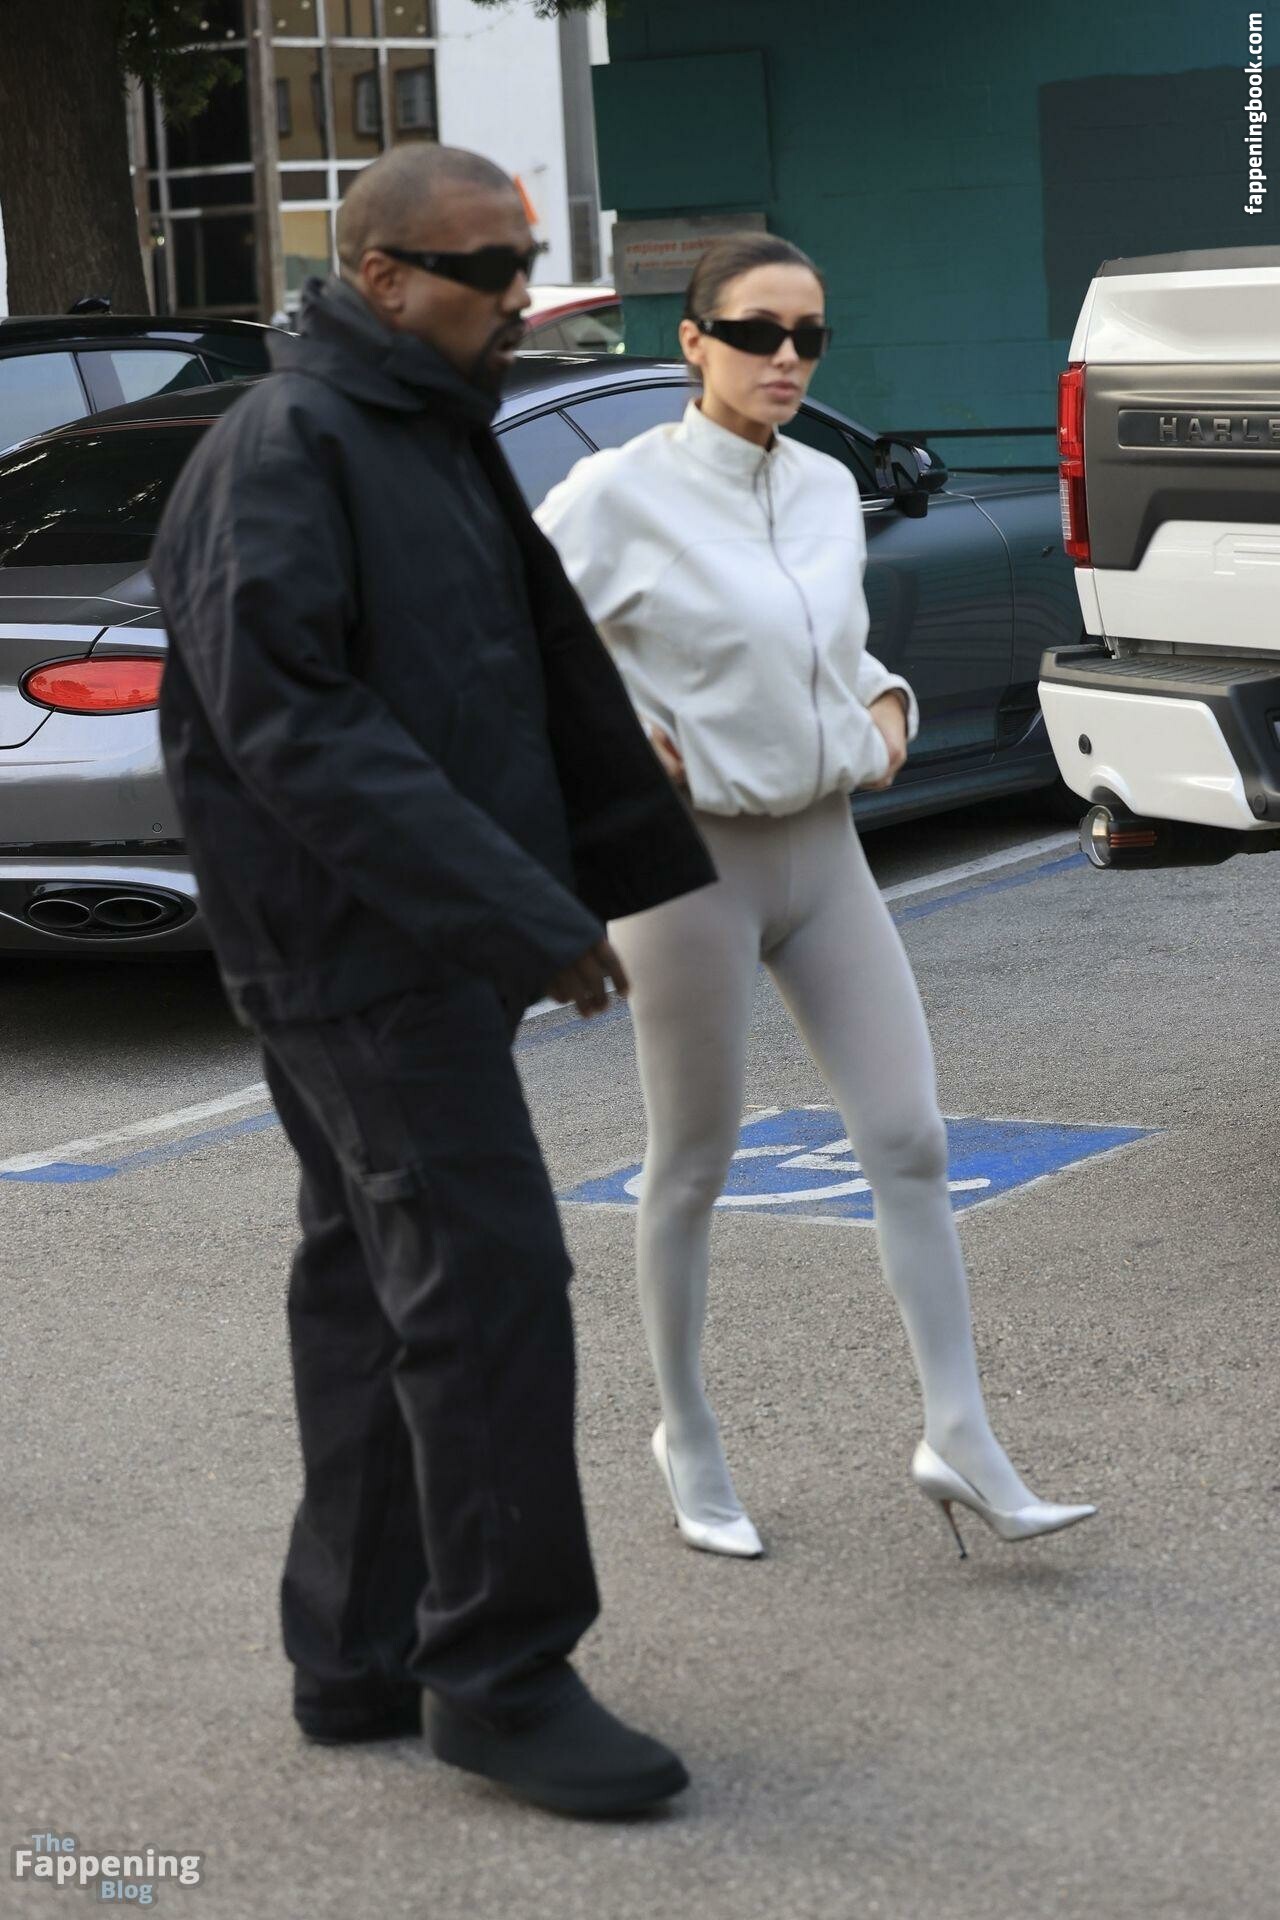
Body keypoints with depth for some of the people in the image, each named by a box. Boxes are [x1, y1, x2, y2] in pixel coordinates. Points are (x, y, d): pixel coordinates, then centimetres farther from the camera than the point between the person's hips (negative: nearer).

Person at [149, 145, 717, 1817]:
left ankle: (360, 1660, 21)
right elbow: (292, 724, -24)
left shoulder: (436, 439, 16)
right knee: (487, 1283, -10)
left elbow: (532, 674, 22)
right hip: (360, 947, -10)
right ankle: (504, 1676, -1)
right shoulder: (282, 453, -15)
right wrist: (524, 914, -25)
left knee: (376, 1294, 13)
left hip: (424, 945, 10)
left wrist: (610, 874, 16)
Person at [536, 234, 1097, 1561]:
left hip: (823, 848, 6)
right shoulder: (622, 493, -11)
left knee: (910, 1142, -1)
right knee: (694, 1167, 7)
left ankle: (960, 1441, 4)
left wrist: (885, 705, 6)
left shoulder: (828, 489, 7)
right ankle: (688, 1439, 24)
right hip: (694, 859, -5)